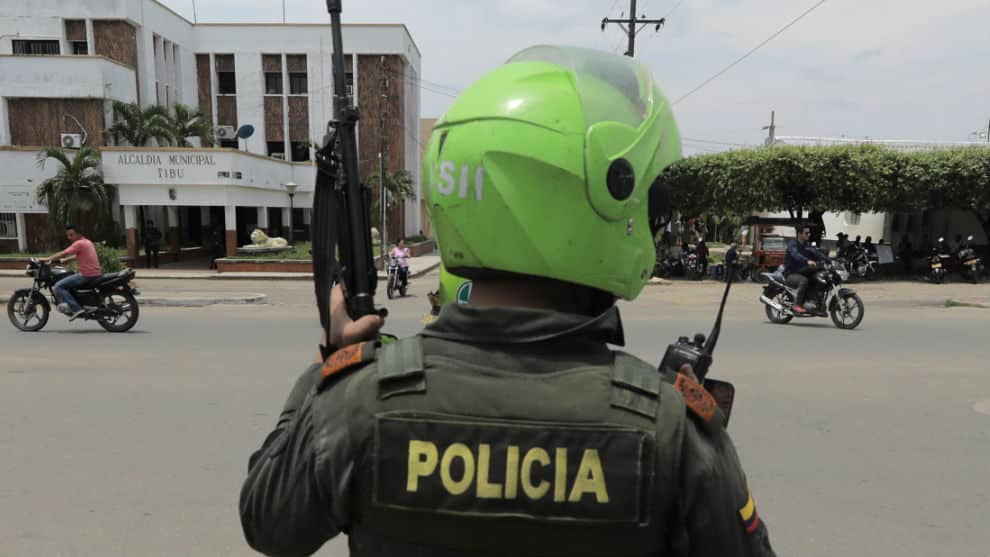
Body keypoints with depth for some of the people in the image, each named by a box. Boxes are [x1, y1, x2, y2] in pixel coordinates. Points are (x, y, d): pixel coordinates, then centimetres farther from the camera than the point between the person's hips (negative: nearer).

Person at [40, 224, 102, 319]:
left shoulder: (79, 243, -10)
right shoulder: (87, 242, 18)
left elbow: (63, 254, -15)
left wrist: (47, 259, -8)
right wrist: (64, 260, 30)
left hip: (87, 276, -10)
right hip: (96, 275, 10)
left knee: (58, 286, -9)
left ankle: (76, 308, -15)